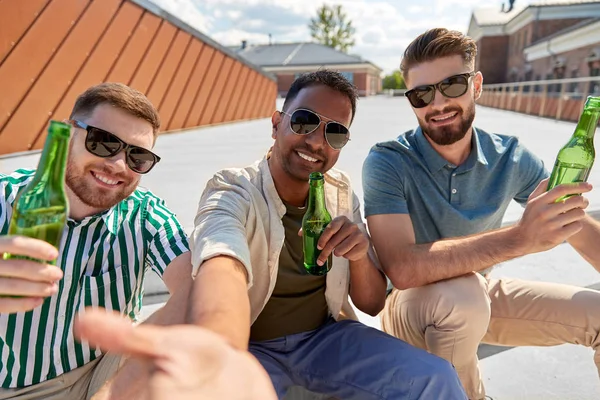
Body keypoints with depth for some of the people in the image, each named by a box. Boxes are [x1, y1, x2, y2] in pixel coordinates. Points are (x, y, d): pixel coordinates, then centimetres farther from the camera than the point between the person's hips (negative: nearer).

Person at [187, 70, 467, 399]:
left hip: (326, 335, 2)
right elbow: (223, 269, -42)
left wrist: (359, 256, -22)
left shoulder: (342, 194, -4)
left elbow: (372, 305, -1)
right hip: (252, 346, -2)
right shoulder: (232, 193, -18)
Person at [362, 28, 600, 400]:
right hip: (412, 305, -4)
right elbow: (403, 268, -36)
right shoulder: (387, 163, -23)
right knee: (461, 293, -35)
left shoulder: (511, 158, -9)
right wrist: (519, 238, -41)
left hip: (482, 294, 5)